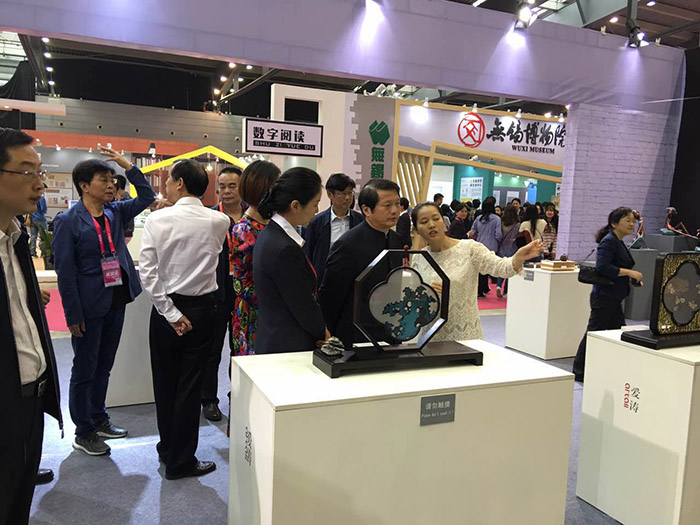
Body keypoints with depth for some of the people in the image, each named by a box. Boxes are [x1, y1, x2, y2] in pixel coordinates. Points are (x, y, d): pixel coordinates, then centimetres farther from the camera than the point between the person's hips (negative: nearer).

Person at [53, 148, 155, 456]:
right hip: (89, 306, -6)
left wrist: (127, 166, -2)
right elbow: (65, 271, -12)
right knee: (85, 370, 7)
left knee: (104, 366, 18)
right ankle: (83, 434, 21)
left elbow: (146, 197, 11)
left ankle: (98, 419, 34)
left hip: (116, 301, 6)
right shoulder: (68, 221, -11)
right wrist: (73, 315, -14)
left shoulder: (115, 212, 6)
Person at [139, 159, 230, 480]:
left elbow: (147, 270, -13)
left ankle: (168, 449, 34)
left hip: (165, 309, 1)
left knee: (164, 382, 16)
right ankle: (180, 461, 16)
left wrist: (170, 313, -10)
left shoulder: (157, 219, -9)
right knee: (190, 385, 7)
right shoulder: (219, 222, -7)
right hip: (201, 308, -1)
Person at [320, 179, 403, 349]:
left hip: (391, 337, 7)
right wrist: (330, 337, -2)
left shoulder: (396, 239, 6)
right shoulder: (348, 245, -18)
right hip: (358, 341, -7)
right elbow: (329, 296, -11)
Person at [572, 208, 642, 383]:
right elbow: (602, 266, -27)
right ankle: (579, 373, 10)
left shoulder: (618, 243, 15)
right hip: (604, 297, -10)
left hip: (613, 299, 10)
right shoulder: (609, 241, -15)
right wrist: (629, 272, -23)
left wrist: (631, 277, 9)